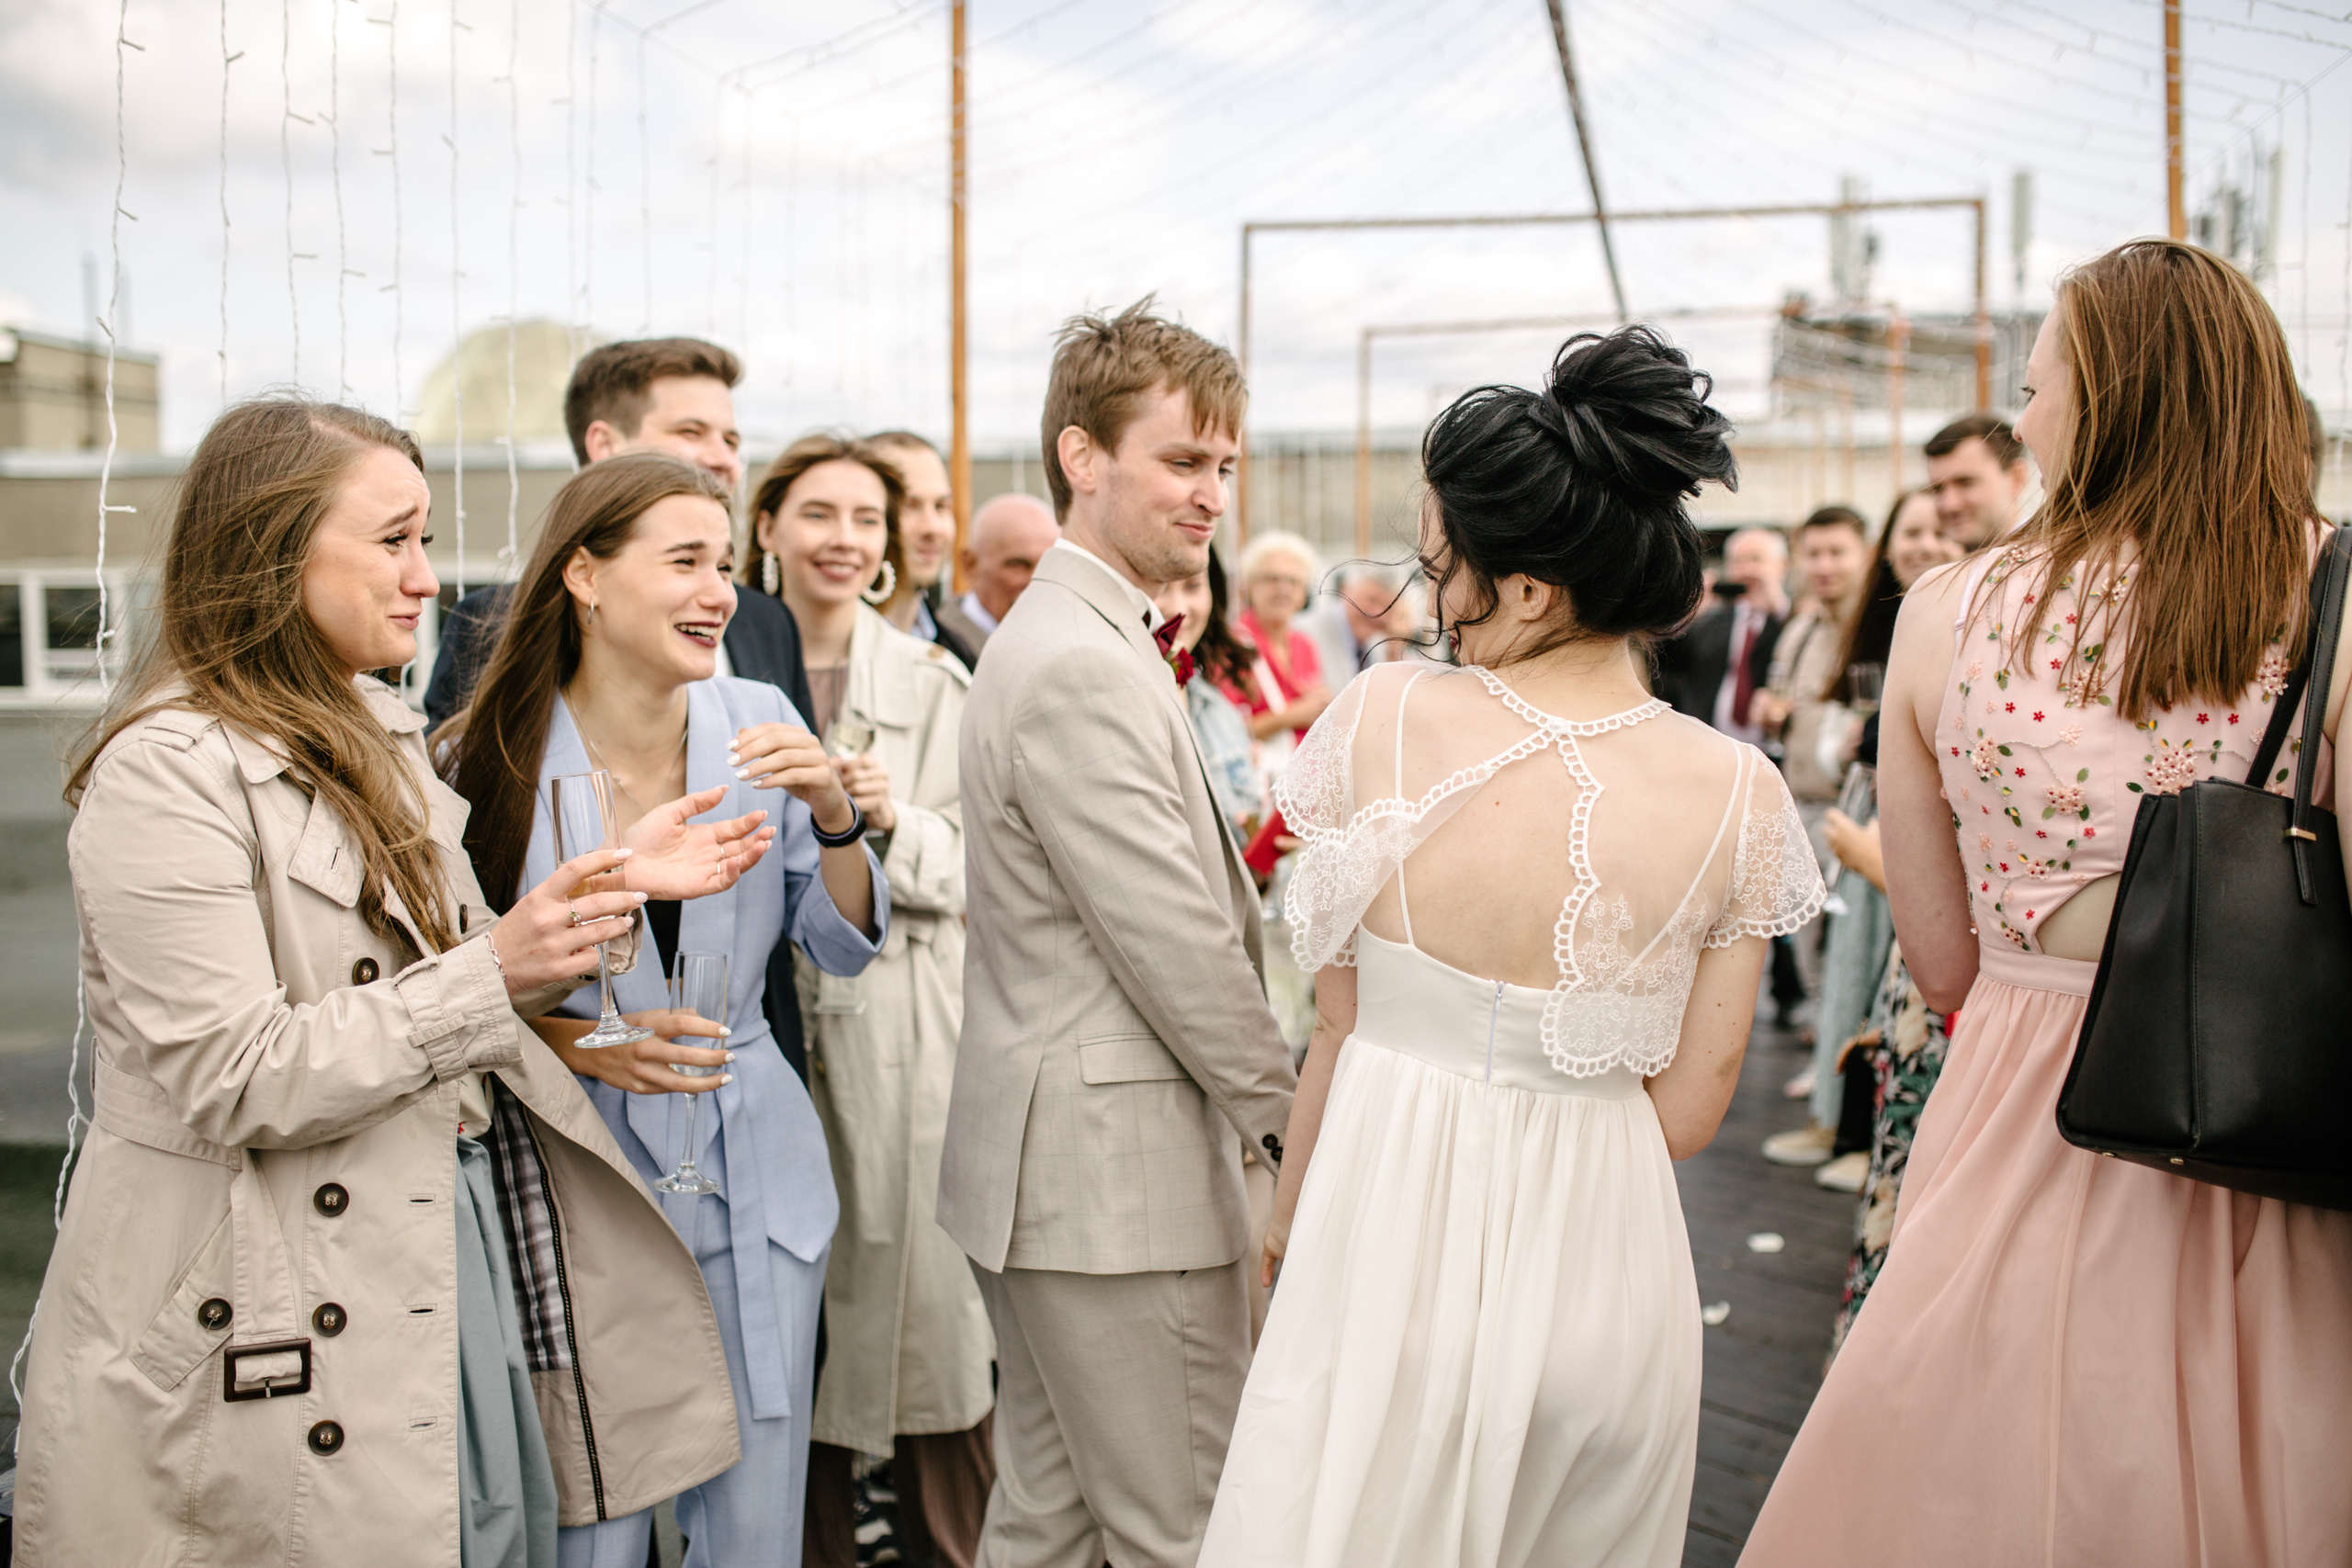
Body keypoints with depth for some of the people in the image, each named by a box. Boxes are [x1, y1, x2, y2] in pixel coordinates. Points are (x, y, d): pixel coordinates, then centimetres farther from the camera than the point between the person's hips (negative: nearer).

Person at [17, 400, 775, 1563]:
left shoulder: (377, 735, 12)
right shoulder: (164, 773, -16)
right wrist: (493, 974, -23)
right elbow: (230, 1083, -21)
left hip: (458, 1248, 8)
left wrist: (614, 882, 2)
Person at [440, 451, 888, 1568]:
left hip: (752, 1179, 3)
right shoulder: (485, 762, -10)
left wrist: (834, 817, -14)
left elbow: (846, 949, 3)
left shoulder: (755, 721, -2)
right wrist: (569, 1043, -17)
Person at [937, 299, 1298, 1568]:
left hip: (1043, 1163, 10)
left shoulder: (1058, 637, 15)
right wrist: (1289, 1115, -7)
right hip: (1116, 1173, -10)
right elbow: (1177, 944, -18)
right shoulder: (1083, 667, -19)